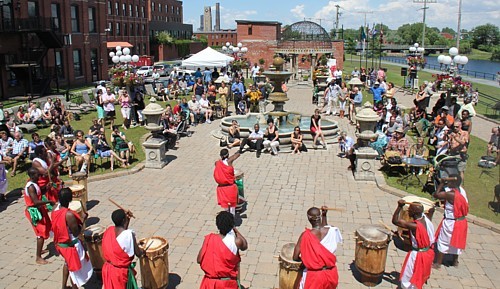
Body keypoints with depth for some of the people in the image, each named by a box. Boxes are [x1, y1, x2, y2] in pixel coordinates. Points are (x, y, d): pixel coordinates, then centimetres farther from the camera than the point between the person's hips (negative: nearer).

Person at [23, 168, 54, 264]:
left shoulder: (34, 183, 5)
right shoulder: (30, 187, -25)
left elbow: (39, 193, 18)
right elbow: (36, 202, -31)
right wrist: (49, 201, -24)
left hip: (39, 209, 10)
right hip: (35, 212, -10)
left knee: (45, 229, 24)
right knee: (41, 234, -6)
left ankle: (40, 250, 41)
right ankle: (38, 258, 1)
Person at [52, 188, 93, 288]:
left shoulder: (55, 209, -10)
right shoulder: (69, 214, -32)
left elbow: (57, 226, 5)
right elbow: (76, 233, -23)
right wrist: (83, 219, -15)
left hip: (60, 243, 8)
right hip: (71, 245, -8)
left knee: (67, 263, 32)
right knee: (75, 269, 14)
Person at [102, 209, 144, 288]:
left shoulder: (109, 230, -7)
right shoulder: (129, 234, -26)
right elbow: (138, 253, -15)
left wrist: (126, 217, 7)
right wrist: (143, 251, 7)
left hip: (108, 269, 6)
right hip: (122, 272, -6)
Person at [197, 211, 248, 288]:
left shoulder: (209, 239, -14)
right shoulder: (236, 241, -18)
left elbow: (199, 260, -6)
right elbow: (245, 246, 6)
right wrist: (235, 229, 8)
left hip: (210, 282, 2)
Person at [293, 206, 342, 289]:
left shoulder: (306, 235, -19)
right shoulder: (332, 231, -11)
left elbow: (295, 257, -12)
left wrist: (304, 259, 7)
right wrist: (324, 215, 10)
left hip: (314, 275, -4)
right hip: (331, 274, 4)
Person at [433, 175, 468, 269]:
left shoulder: (451, 194, -30)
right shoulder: (461, 190, -4)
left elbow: (436, 195, -27)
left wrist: (441, 183, -22)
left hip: (451, 223, -8)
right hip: (461, 221, 8)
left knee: (442, 242, 7)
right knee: (456, 242, 24)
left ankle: (438, 263, 17)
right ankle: (455, 261, 39)